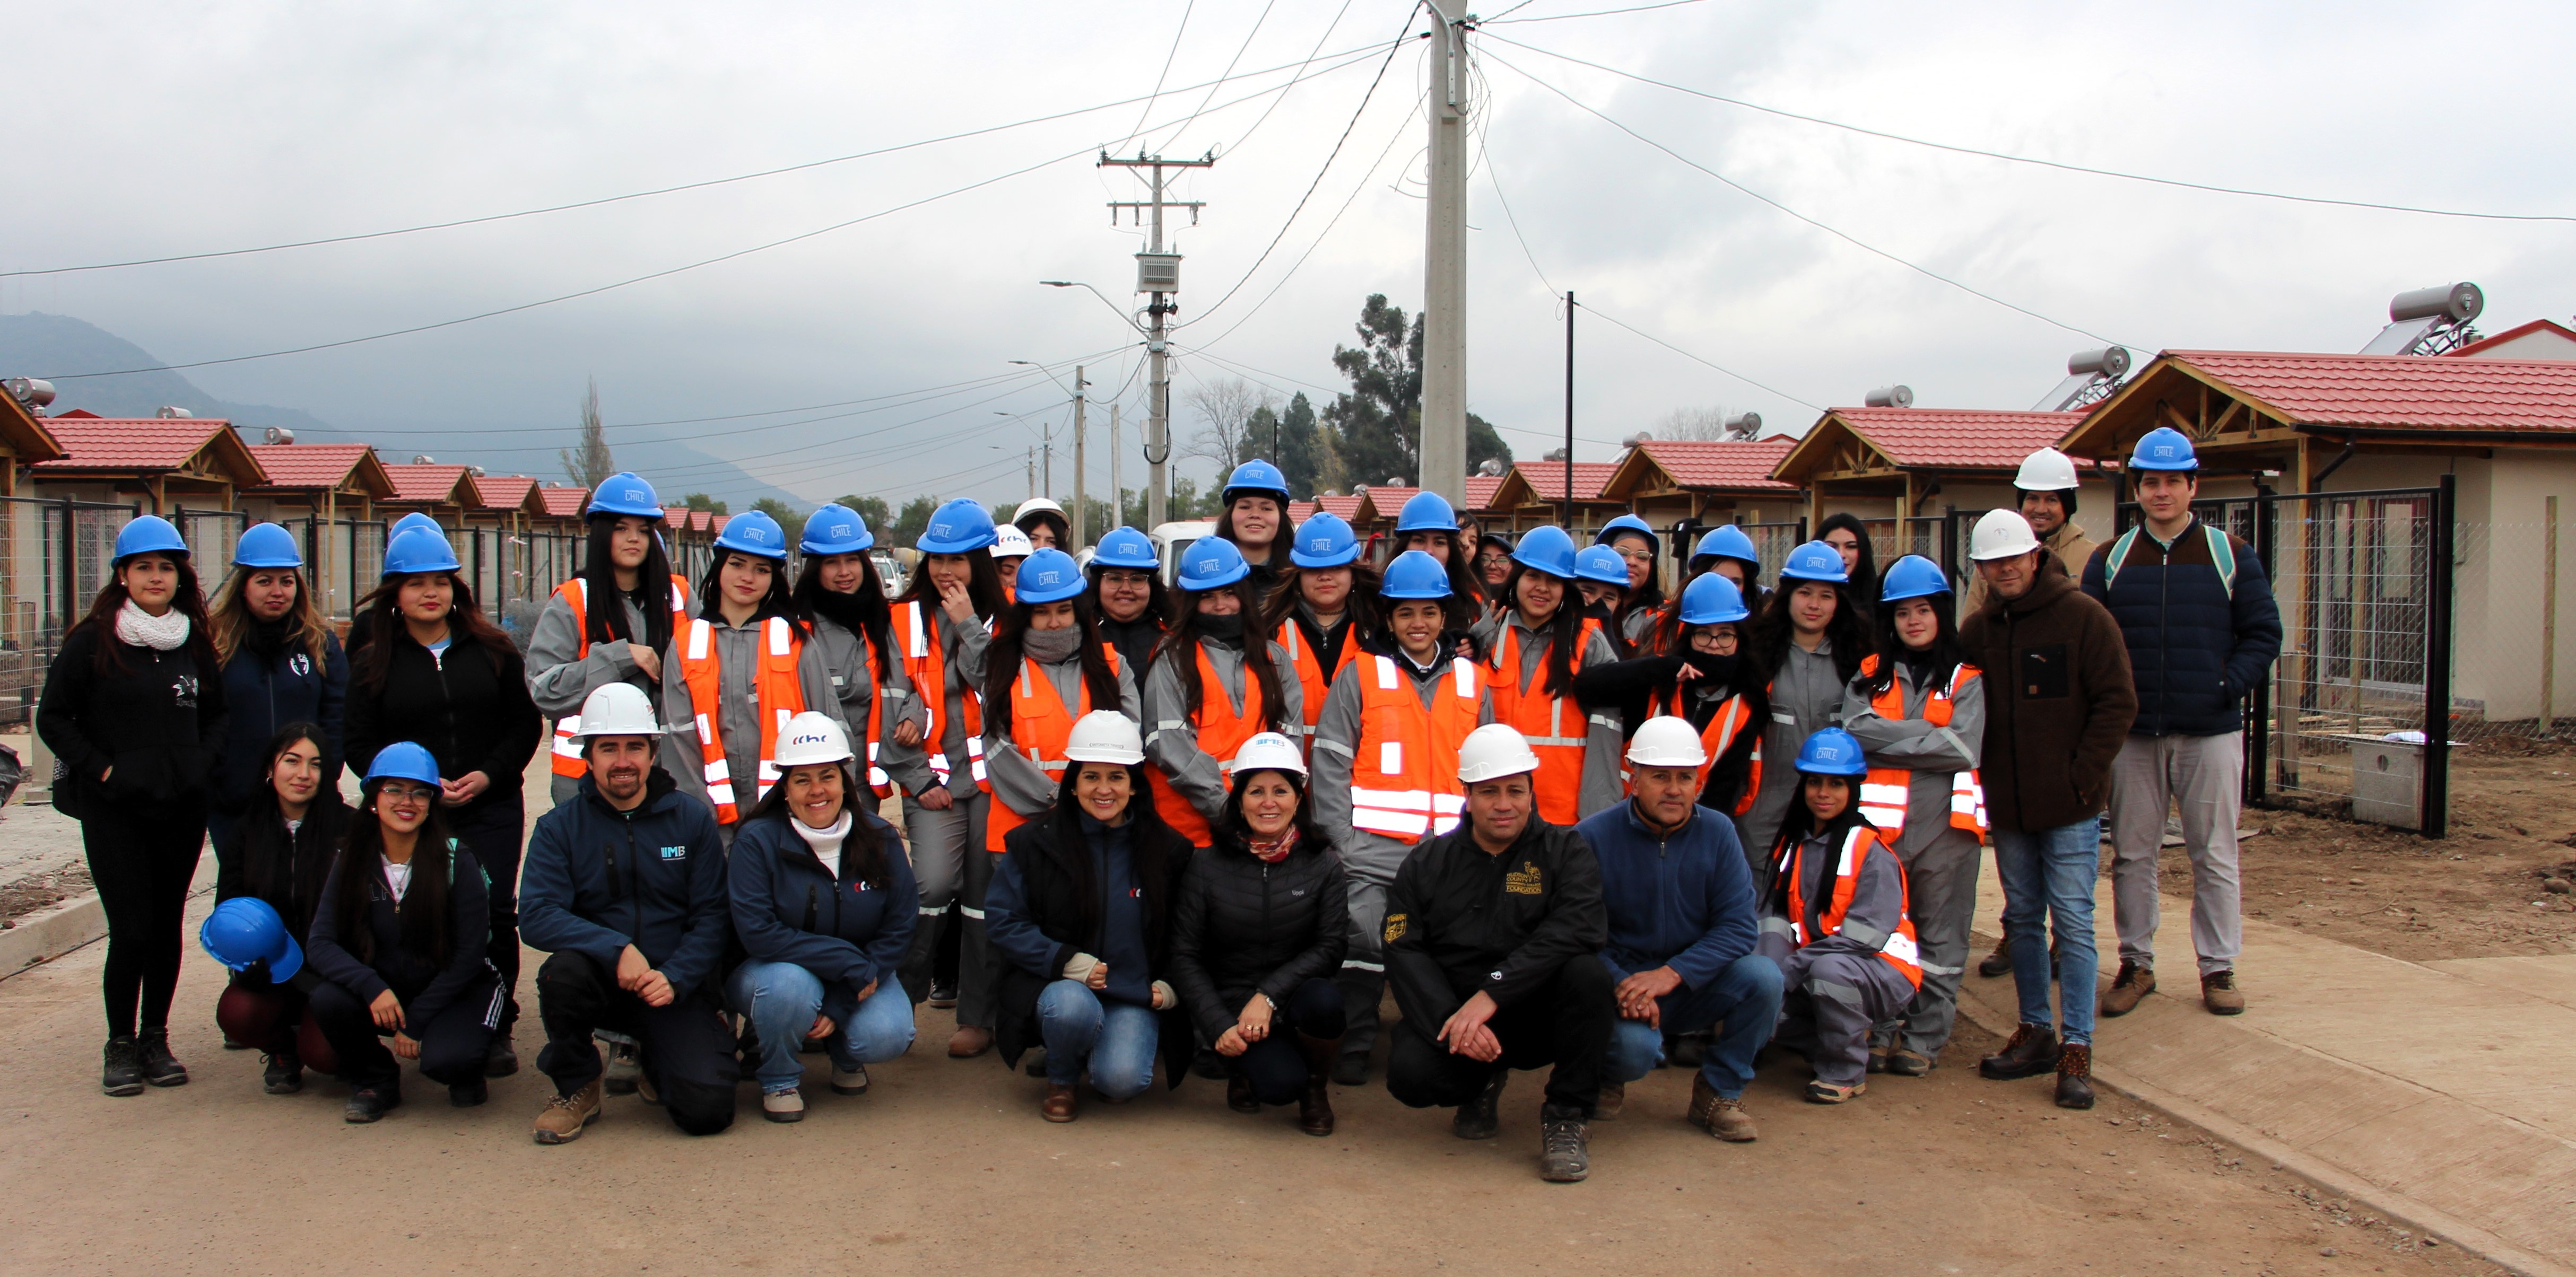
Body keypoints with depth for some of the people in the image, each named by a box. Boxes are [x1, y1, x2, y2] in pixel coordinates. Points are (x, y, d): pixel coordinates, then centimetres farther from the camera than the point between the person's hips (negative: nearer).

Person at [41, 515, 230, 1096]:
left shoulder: (194, 642, 8)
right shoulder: (93, 640, -3)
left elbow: (216, 714, 18)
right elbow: (53, 717, -2)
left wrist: (203, 762, 2)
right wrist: (101, 769, -9)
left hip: (182, 807, 4)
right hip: (115, 810, -4)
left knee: (167, 927, 7)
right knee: (131, 930, -6)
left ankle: (156, 1039, 20)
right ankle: (121, 1044, 10)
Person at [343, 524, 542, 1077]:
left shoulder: (492, 649, 9)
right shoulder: (374, 662, 8)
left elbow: (525, 724, 8)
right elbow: (361, 745, 5)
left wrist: (488, 774, -7)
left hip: (491, 809, 0)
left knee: (494, 915, -4)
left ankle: (496, 1029, 6)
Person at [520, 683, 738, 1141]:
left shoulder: (692, 820, 1)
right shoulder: (559, 828, 0)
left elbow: (713, 916, -3)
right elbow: (537, 917, -13)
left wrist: (674, 978, -20)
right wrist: (617, 948, -27)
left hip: (677, 990, 0)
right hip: (601, 981, 0)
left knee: (706, 1111, -18)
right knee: (563, 972, -34)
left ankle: (657, 1064, 19)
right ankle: (576, 1086, -5)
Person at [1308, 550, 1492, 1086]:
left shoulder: (1472, 682, 16)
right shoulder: (1360, 676, 7)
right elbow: (1329, 762, 1)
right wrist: (1341, 840, -8)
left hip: (1450, 851, 3)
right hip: (1373, 846, -2)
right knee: (1363, 937, -11)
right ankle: (1354, 1046, 4)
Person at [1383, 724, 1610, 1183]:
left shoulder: (1566, 852, 0)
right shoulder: (1427, 864, 7)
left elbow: (1579, 929, -19)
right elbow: (1404, 951, -4)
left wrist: (1493, 991, -29)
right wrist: (1450, 1018, -23)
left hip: (1541, 1015, -1)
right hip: (1452, 1011, 2)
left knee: (1586, 972, -31)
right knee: (1409, 1073, -27)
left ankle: (1568, 1116, -10)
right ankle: (1480, 1086, 11)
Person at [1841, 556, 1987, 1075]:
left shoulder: (1965, 680, 7)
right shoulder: (1870, 674, 13)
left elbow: (1964, 749, -9)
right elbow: (1858, 730, -6)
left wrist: (1890, 738, -7)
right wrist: (1930, 735, -9)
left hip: (1944, 822, -1)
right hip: (1882, 819, 1)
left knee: (1939, 937, 4)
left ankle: (1925, 1038, 13)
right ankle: (1881, 1032, 12)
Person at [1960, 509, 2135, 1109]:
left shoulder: (2083, 617, -6)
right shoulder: (1977, 630, 8)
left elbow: (2118, 702, -7)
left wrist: (2083, 777, -11)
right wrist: (1983, 775, 5)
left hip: (2069, 806, -5)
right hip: (2008, 809, 5)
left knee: (2072, 923, -3)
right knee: (2023, 920, 12)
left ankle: (2076, 1048, 2)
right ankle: (2035, 1032, 23)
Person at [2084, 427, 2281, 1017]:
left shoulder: (2231, 555, 4)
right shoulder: (2109, 561, 6)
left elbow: (2263, 633, 4)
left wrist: (2230, 685, -10)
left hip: (2211, 733, -1)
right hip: (2133, 736, 1)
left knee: (2215, 857, 5)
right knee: (2132, 855, 7)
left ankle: (2218, 968, 16)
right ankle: (2136, 963, 18)